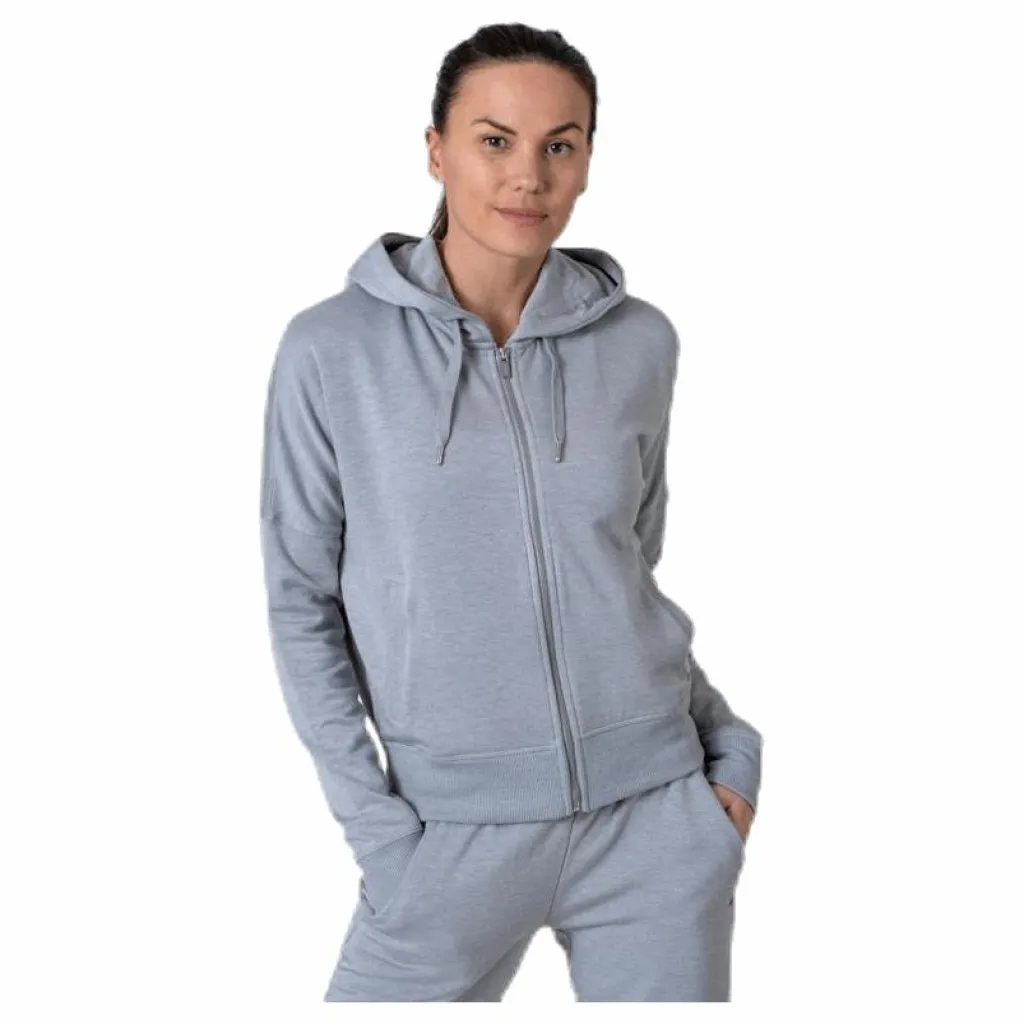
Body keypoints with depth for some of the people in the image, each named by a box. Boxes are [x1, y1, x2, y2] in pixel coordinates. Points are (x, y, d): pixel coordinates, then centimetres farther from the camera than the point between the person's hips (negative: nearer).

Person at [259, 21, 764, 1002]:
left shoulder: (638, 342, 0)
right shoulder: (332, 351, -7)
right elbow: (301, 601, -1)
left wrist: (730, 745, 4)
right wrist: (377, 826, -6)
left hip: (657, 813, 2)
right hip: (459, 835, -2)